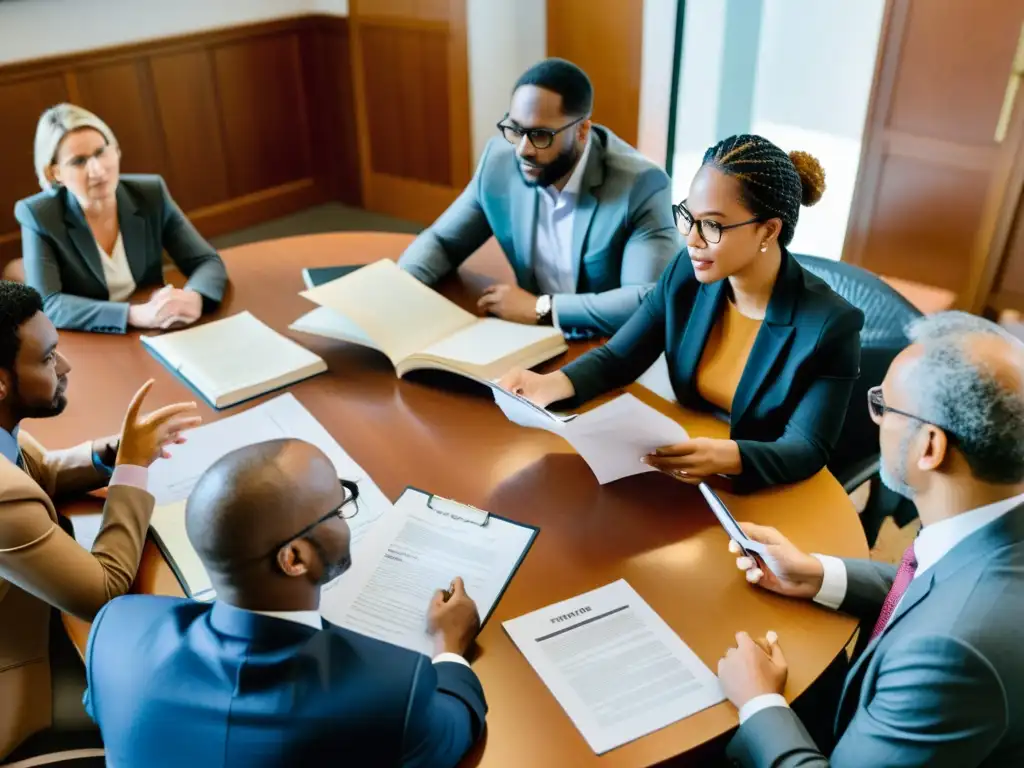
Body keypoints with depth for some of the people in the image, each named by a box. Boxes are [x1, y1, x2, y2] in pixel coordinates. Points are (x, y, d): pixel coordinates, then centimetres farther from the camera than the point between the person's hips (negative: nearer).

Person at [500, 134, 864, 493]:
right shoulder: (686, 275, -6)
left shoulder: (829, 325, -19)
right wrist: (551, 384, -22)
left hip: (766, 495, -5)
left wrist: (726, 457, -38)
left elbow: (807, 451, -18)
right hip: (683, 475, 5)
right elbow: (616, 359, -1)